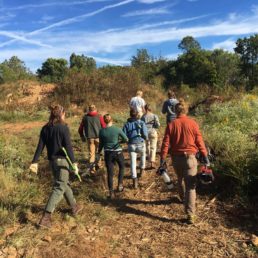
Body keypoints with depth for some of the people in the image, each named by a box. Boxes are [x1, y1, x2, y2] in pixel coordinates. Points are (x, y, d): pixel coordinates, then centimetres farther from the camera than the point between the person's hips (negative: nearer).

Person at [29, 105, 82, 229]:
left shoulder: (45, 128, 4)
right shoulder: (63, 127, -13)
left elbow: (40, 146, 3)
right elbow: (68, 147, -17)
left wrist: (34, 162, 4)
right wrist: (74, 163, -15)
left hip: (52, 160, 7)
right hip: (62, 160, -7)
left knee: (64, 183, 21)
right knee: (59, 188, -2)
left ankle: (74, 207, 37)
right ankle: (46, 217, -8)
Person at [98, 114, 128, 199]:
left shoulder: (102, 131, -6)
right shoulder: (117, 129, -12)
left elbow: (101, 143, 4)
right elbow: (126, 139, -5)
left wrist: (99, 152, 19)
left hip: (108, 153, 2)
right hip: (118, 152, -1)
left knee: (110, 173, 9)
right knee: (122, 167, 26)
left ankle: (111, 192, 13)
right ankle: (120, 185, 22)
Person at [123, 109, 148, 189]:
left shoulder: (127, 124, 1)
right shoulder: (141, 123, -4)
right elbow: (145, 135, -10)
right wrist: (146, 138, 12)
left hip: (131, 145, 0)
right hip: (141, 144, 0)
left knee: (133, 163, 1)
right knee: (143, 155, 32)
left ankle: (135, 182, -4)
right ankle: (142, 171, 42)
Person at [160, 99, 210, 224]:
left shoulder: (171, 125, -3)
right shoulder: (192, 123, -5)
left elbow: (165, 143, -6)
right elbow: (199, 141, -4)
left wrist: (162, 159, -2)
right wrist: (205, 156, 4)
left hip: (176, 158, 2)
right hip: (190, 157, -2)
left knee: (180, 179, 28)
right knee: (191, 186, -2)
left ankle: (183, 197, 52)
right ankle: (190, 215, -7)